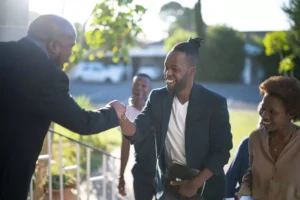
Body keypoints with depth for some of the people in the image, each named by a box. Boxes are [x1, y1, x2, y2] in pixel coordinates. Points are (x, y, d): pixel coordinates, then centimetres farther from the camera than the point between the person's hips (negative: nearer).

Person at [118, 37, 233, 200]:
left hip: (204, 186, -3)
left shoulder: (214, 103, -12)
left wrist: (195, 184, -14)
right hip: (169, 185, 3)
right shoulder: (157, 98, -2)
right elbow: (136, 132, -9)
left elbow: (221, 151, -11)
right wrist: (122, 117, -30)